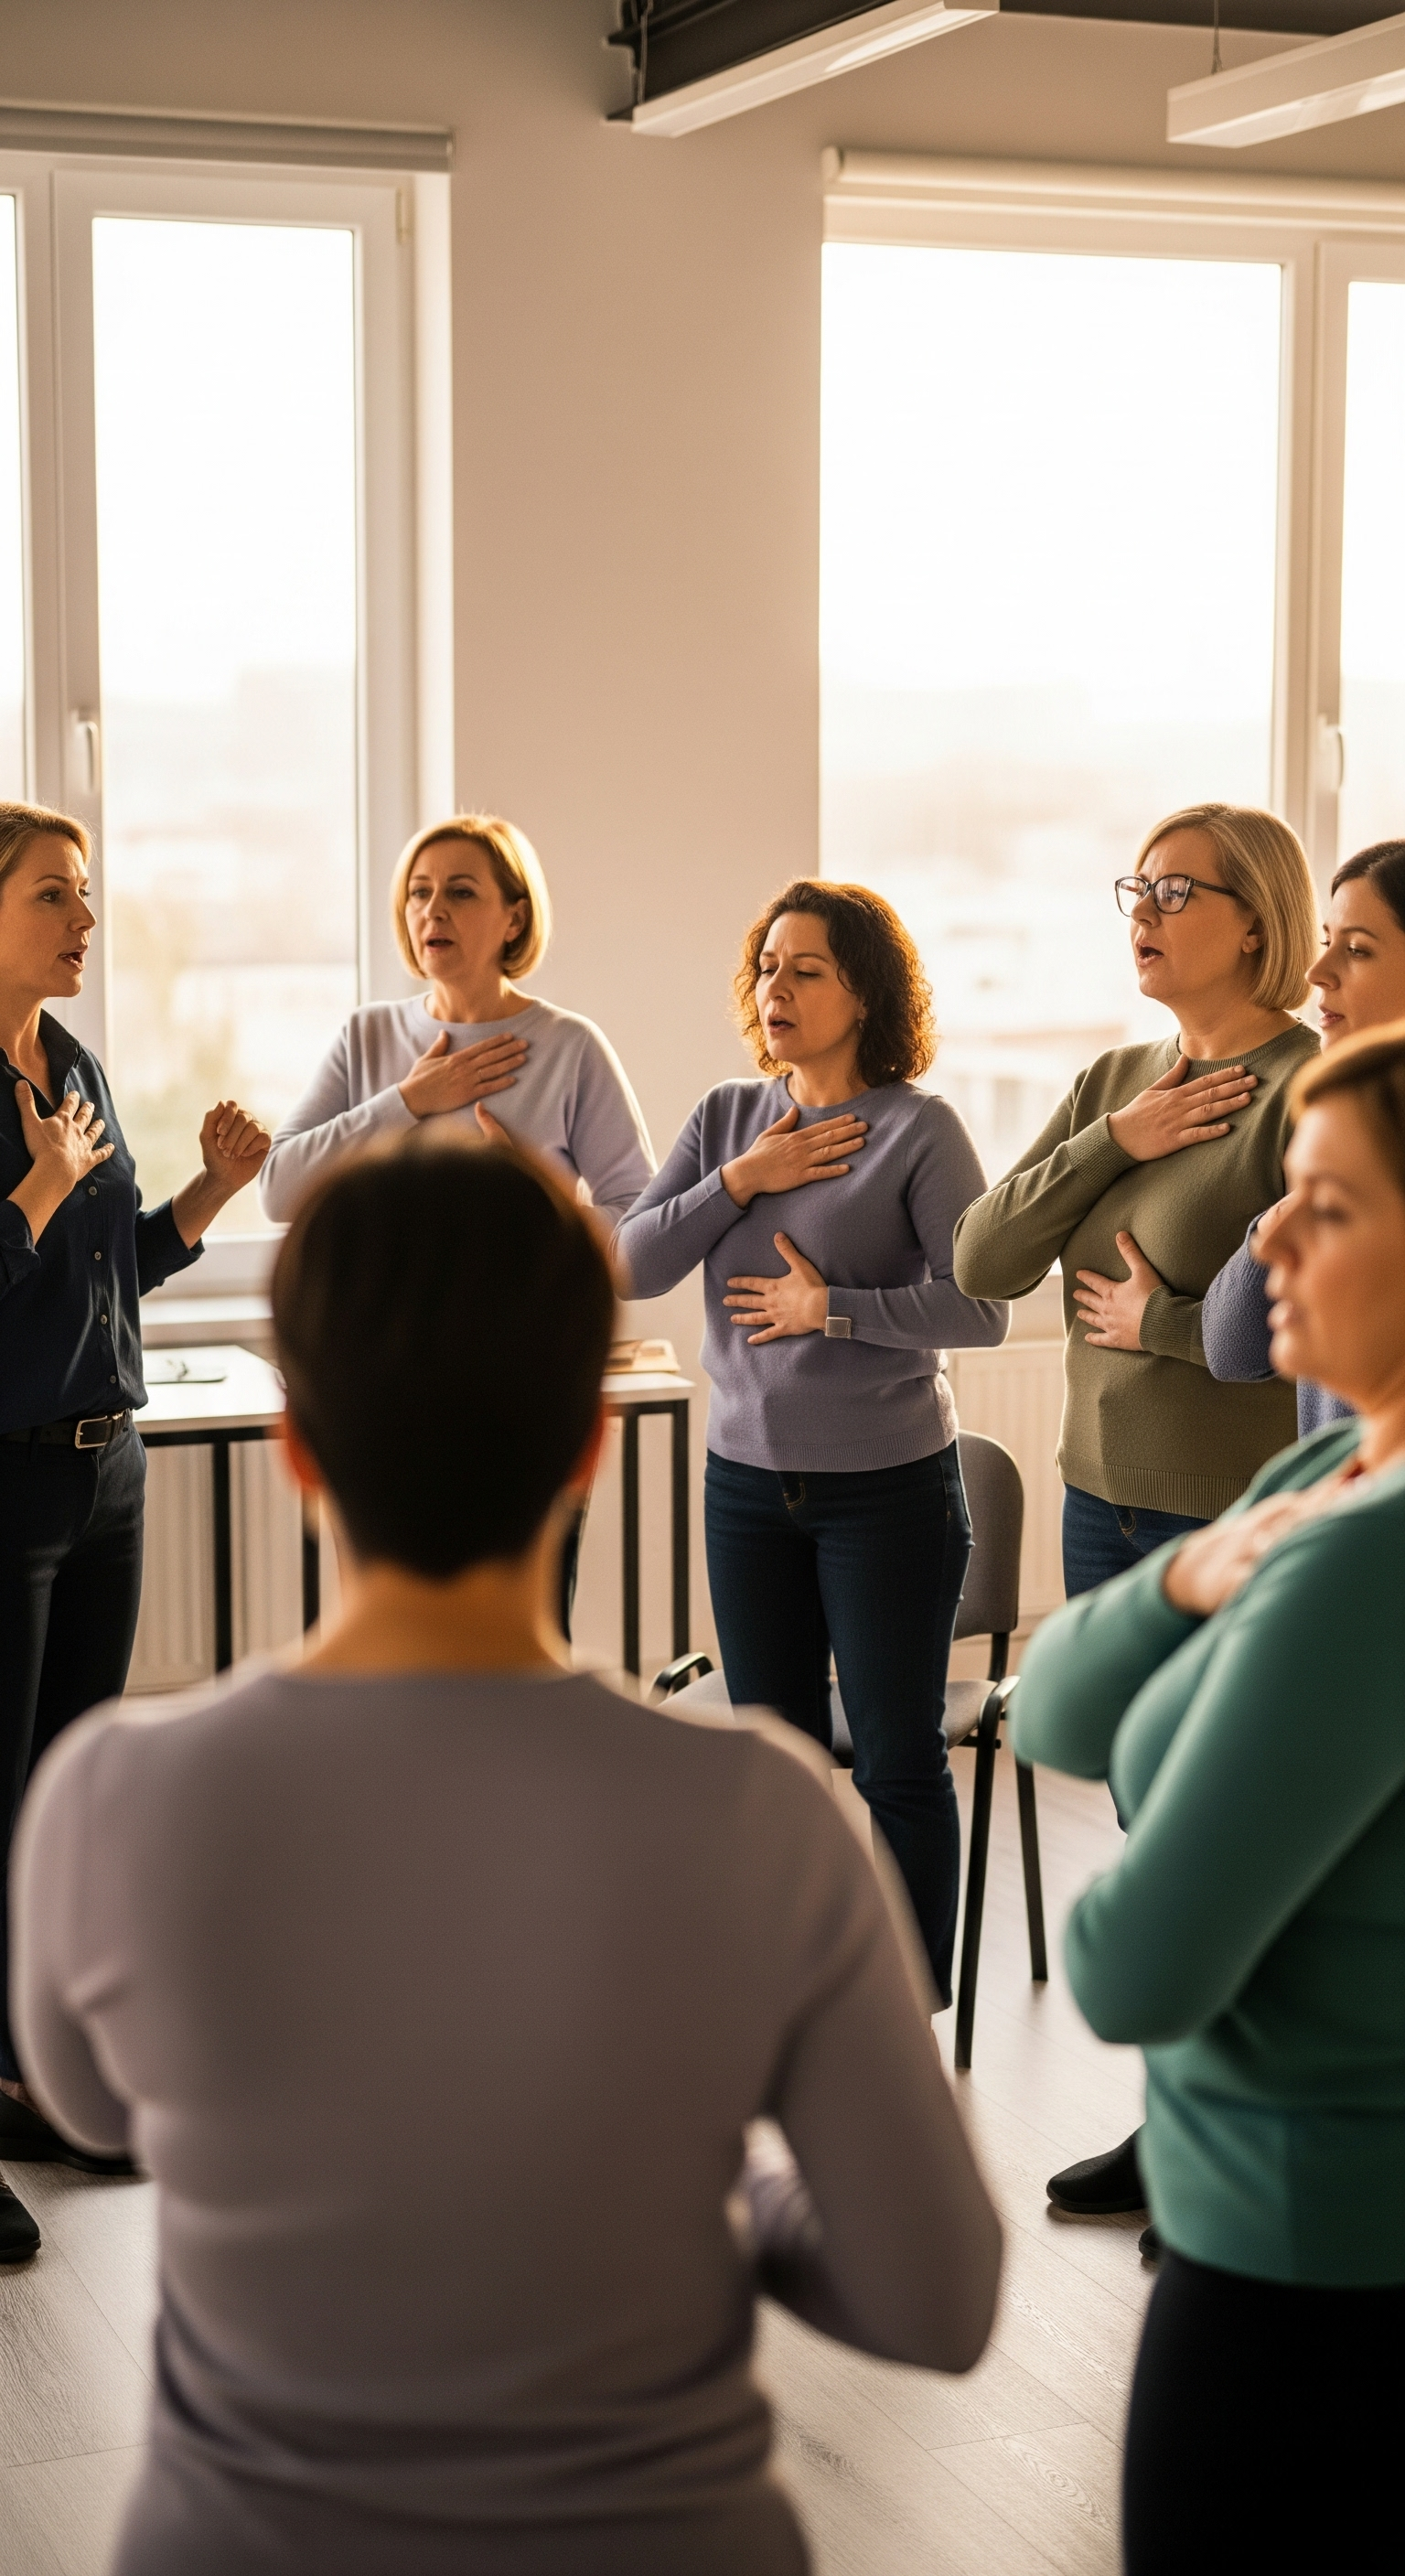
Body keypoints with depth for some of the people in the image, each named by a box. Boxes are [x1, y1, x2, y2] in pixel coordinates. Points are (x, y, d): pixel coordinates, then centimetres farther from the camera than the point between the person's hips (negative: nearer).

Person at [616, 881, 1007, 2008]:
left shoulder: (918, 1129, -10)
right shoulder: (727, 1118, 6)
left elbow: (980, 1306, -16)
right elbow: (634, 1264, -2)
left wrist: (831, 1305, -15)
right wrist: (738, 1183, -12)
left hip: (888, 1490, -5)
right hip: (748, 1481, 5)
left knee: (898, 1763, 3)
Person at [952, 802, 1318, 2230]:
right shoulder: (1113, 1081, 9)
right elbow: (982, 1262, 2)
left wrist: (1160, 1324, -14)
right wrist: (1113, 1141, -11)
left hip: (1243, 1520, -7)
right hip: (1106, 1495, 8)